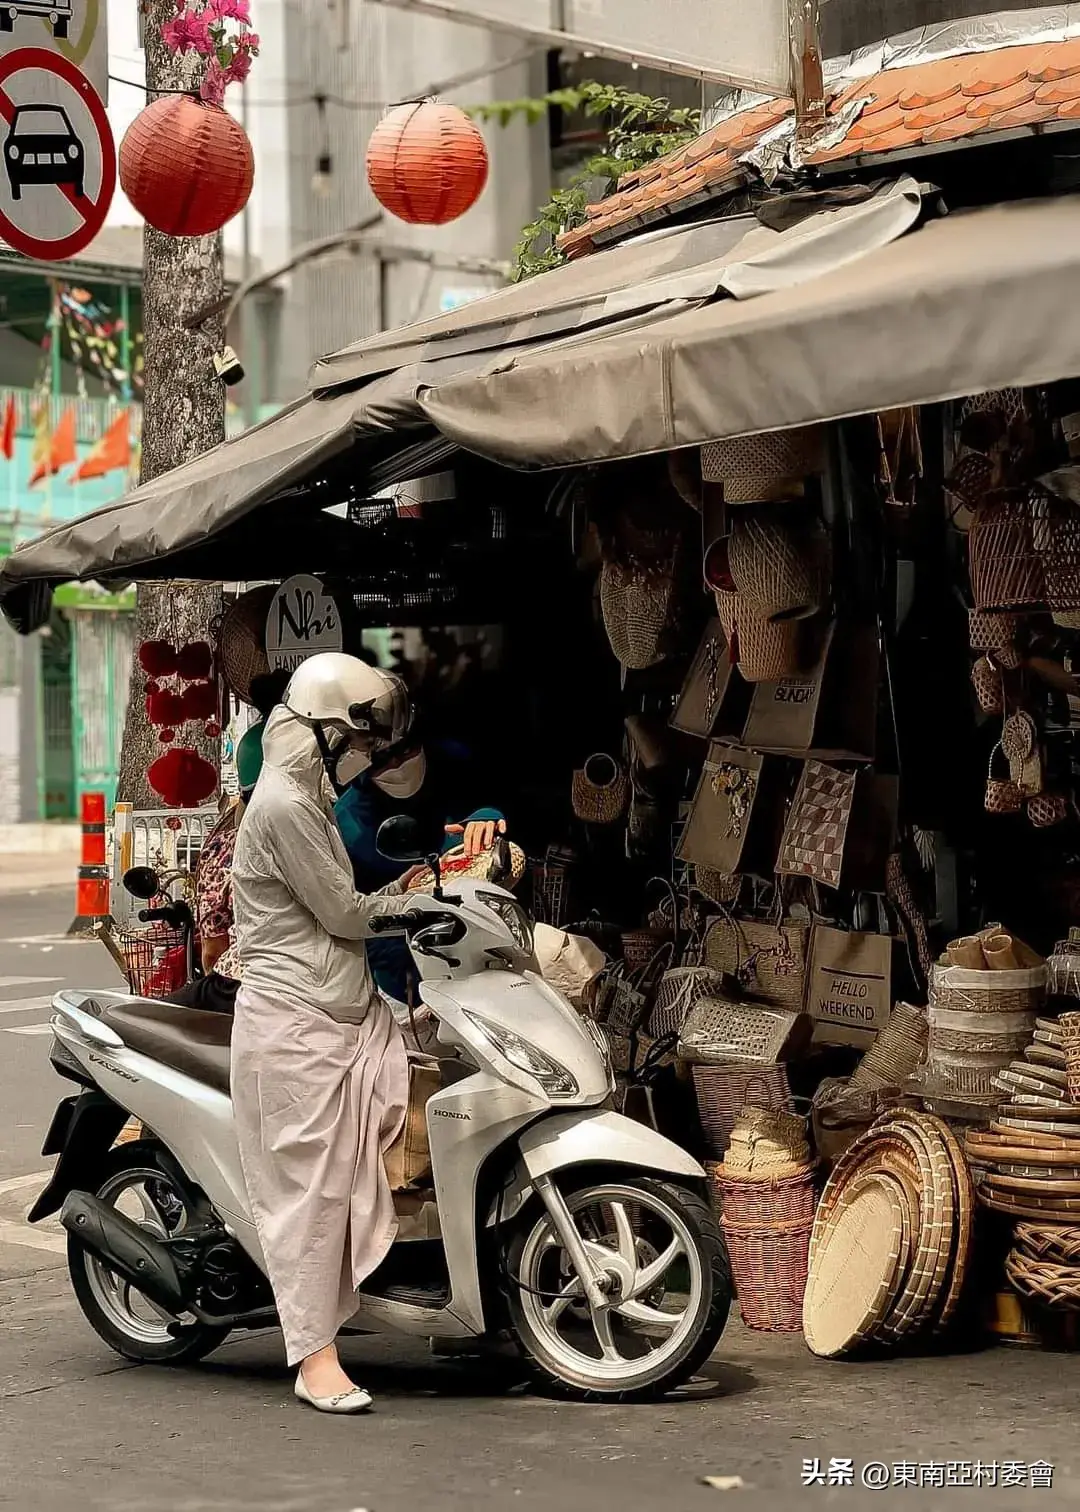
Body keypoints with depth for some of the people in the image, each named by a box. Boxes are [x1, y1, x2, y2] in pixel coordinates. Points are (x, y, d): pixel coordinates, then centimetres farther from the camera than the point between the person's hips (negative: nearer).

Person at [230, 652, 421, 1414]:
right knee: (313, 1182, -6)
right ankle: (316, 1359, -1)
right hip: (294, 1020, -10)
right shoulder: (283, 806, -16)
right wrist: (423, 902, -2)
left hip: (347, 1010, 10)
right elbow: (343, 913, -15)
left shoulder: (309, 799, 16)